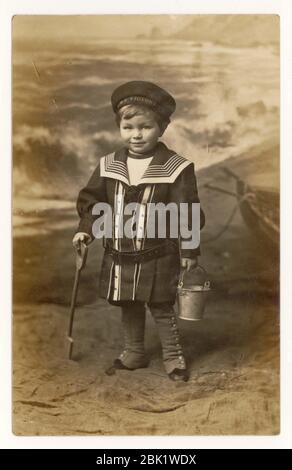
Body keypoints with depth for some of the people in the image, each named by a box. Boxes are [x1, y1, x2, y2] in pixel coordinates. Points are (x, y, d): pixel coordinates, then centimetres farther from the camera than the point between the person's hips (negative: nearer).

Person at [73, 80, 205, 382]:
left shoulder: (176, 168, -13)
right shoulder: (108, 165, -2)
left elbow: (188, 212, -10)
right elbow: (92, 199, 9)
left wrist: (188, 250, -9)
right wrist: (86, 229, -3)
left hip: (158, 257, -4)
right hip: (119, 255, 5)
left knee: (162, 308, 8)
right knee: (128, 307, 19)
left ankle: (173, 356, 29)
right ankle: (134, 353, 39)